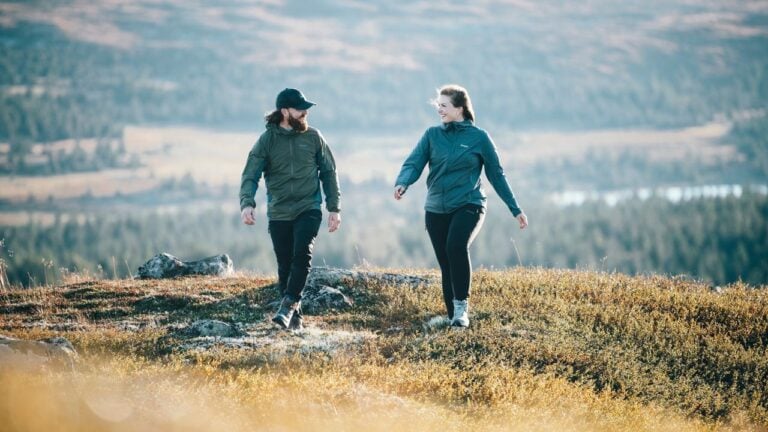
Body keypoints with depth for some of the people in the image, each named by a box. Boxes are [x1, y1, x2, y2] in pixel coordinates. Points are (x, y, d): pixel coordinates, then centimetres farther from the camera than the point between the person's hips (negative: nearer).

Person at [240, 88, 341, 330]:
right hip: (278, 214, 1)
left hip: (308, 210, -1)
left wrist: (334, 208, 5)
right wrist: (247, 203, -25)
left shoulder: (313, 137, 3)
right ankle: (294, 318, 14)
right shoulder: (267, 140, -1)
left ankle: (289, 305, -21)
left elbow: (329, 173, 9)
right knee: (285, 267, 5)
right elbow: (250, 176, -6)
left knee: (302, 255, -23)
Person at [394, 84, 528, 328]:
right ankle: (453, 317, 15)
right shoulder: (432, 135, 6)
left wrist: (516, 210, 7)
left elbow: (496, 175, 6)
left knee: (456, 246, -30)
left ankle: (461, 307, -21)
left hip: (468, 206, -4)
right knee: (446, 265, 4)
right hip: (436, 210, 4)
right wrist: (402, 184, -26)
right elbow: (413, 164, -3)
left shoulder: (479, 138, 0)